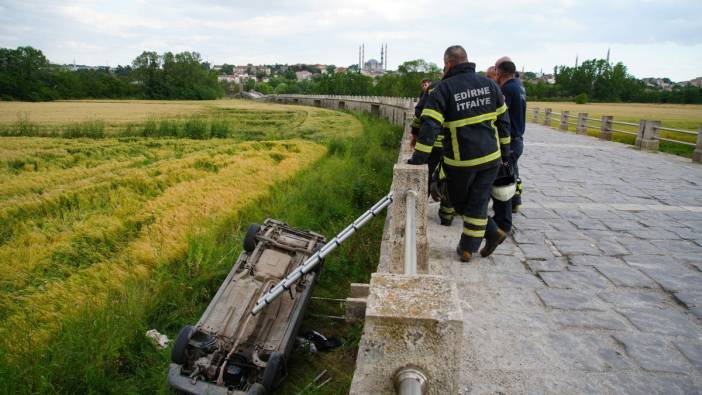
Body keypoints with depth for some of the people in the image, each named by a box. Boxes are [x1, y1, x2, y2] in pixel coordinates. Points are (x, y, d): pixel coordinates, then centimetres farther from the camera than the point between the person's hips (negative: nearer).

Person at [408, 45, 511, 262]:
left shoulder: (444, 88, -11)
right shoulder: (489, 84, 5)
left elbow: (430, 125, -20)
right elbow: (503, 120, 10)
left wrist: (419, 157, -18)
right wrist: (505, 151, 18)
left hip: (461, 161, -5)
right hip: (490, 157, 5)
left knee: (459, 201, 19)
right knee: (478, 203, 11)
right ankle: (468, 249, 17)